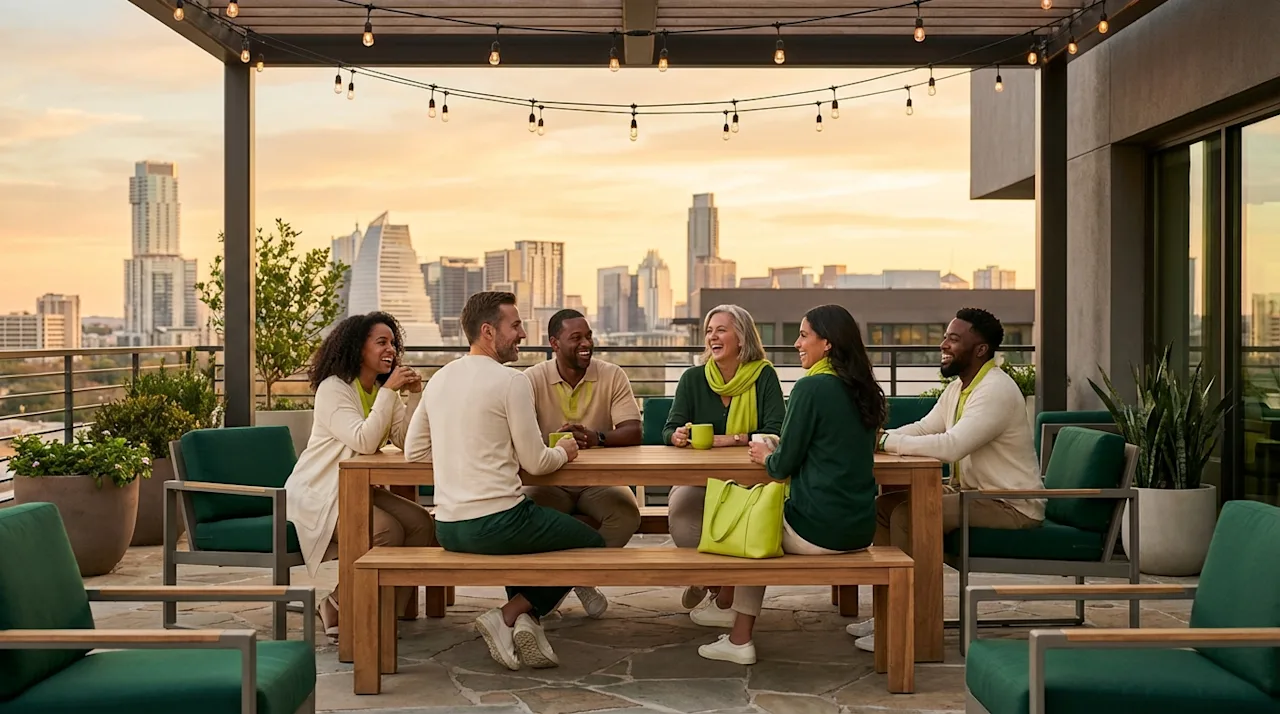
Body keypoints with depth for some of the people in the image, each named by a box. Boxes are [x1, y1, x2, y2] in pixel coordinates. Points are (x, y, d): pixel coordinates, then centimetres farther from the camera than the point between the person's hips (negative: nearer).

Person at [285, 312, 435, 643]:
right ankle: (339, 610, -6)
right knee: (388, 530, -28)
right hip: (318, 494, -8)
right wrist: (389, 391, -25)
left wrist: (414, 395, -13)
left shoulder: (384, 389, 8)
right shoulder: (333, 388, -15)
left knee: (422, 525, -12)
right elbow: (364, 442, -28)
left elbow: (406, 441, -3)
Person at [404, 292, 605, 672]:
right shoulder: (511, 380, -11)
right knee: (592, 543, 14)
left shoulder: (439, 378, 10)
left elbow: (414, 451, 16)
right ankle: (508, 615, 2)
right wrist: (563, 452, 12)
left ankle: (524, 620, 12)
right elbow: (535, 463, -9)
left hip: (447, 528, 7)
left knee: (523, 536, 37)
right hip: (495, 523, -7)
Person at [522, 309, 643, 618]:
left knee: (628, 513, -28)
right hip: (549, 481, -1)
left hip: (599, 480, 1)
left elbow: (633, 432, -12)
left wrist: (597, 438, -34)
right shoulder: (533, 380, -5)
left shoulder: (612, 376, -3)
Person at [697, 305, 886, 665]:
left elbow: (784, 465, -11)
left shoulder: (811, 388, -14)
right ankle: (739, 637, 24)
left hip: (819, 531, -7)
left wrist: (766, 456, 10)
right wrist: (779, 449, 16)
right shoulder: (863, 390, 9)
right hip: (860, 528, 7)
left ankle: (739, 641, 27)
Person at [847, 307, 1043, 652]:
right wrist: (881, 438, -9)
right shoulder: (958, 387, 10)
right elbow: (922, 428, 10)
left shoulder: (996, 390, -22)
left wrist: (888, 442, -26)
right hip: (971, 491, 10)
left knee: (907, 515, -23)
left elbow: (951, 446, -32)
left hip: (1011, 506, -10)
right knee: (884, 505, 2)